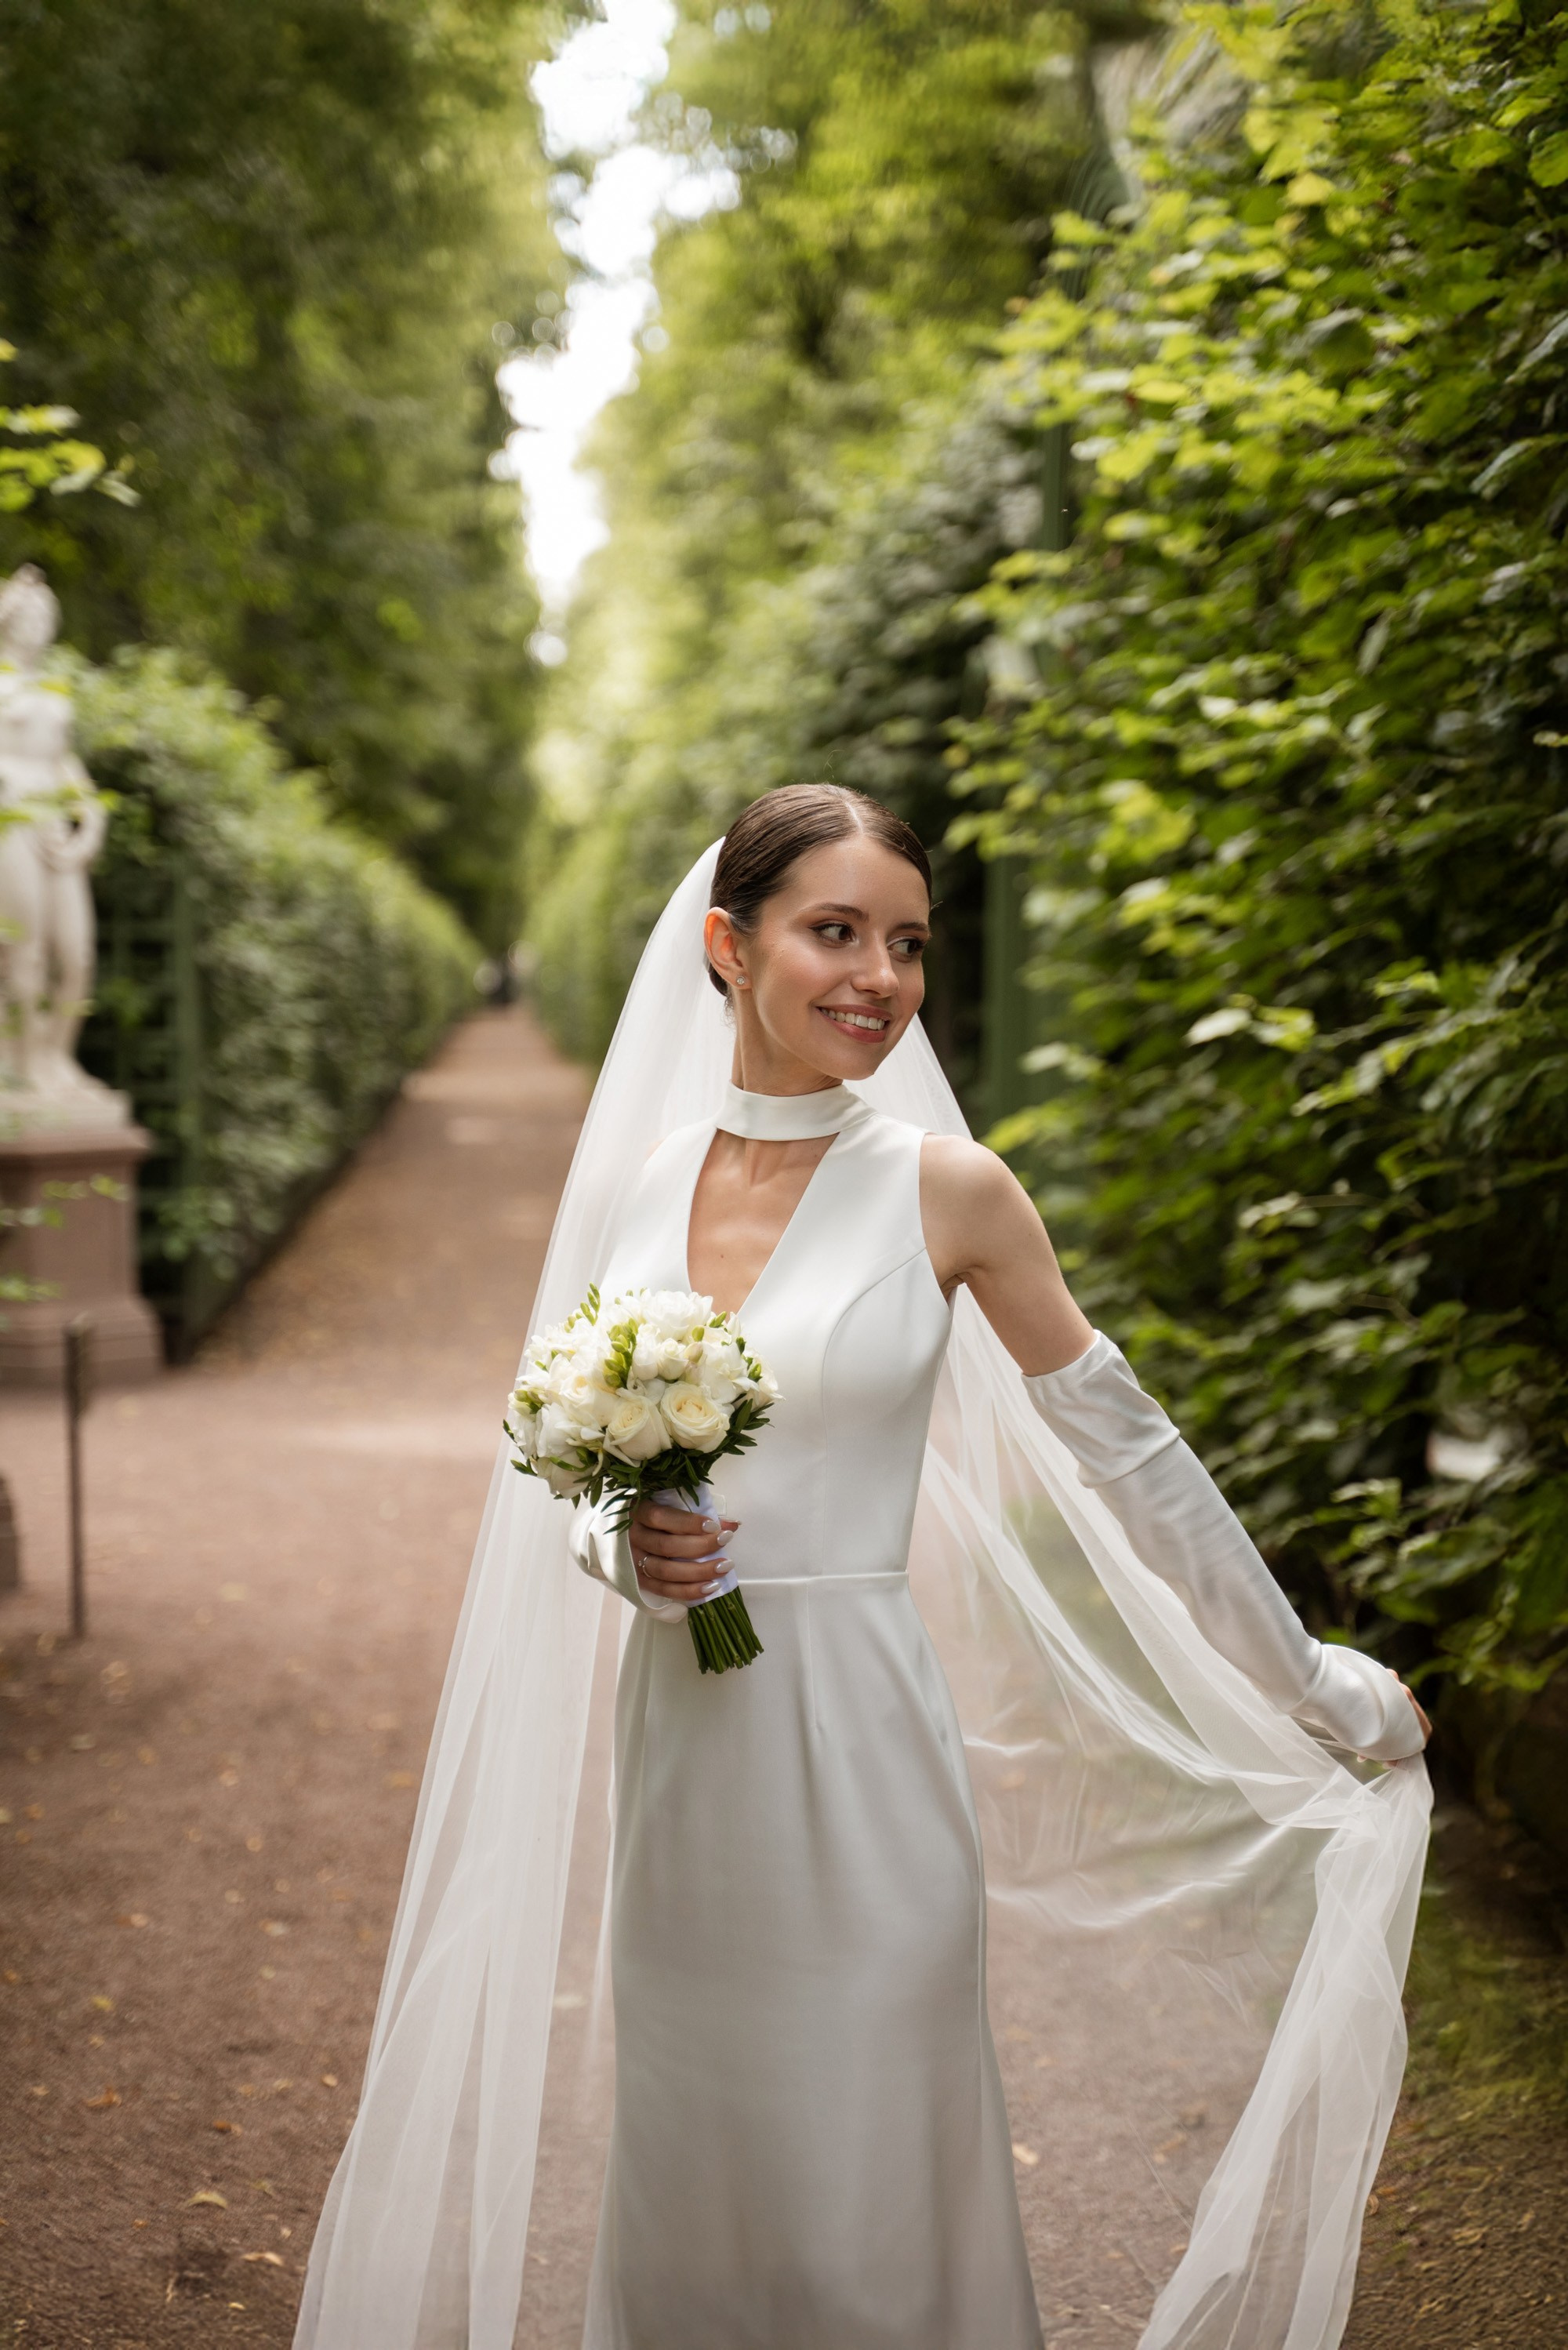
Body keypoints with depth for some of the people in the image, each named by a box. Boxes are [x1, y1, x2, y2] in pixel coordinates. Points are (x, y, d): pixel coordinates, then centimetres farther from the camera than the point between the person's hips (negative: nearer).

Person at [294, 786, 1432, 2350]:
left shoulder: (943, 1190, -7)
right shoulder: (628, 1185, 3)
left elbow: (1123, 1448, 1)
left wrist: (1322, 1695, 6)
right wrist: (627, 1555, -10)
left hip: (856, 1762, -3)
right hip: (675, 1761, 4)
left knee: (861, 2215, 4)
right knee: (687, 2204, 14)